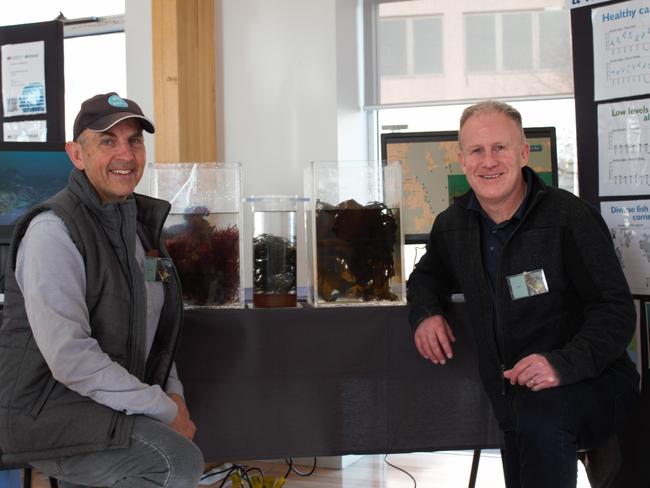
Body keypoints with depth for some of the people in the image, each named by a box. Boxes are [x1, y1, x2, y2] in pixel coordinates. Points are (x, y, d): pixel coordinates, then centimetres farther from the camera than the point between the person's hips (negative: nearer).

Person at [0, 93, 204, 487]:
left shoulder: (141, 221, 11)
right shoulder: (53, 229, -16)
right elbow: (71, 358, -24)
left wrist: (173, 392, 3)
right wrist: (166, 412, -18)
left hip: (110, 410, 8)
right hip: (48, 412, -8)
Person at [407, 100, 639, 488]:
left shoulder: (570, 217, -13)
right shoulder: (453, 224, 6)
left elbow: (615, 312, -14)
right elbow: (428, 276, 25)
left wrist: (563, 364, -31)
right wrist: (426, 312, 0)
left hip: (593, 385, -5)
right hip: (514, 403, 6)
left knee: (538, 413, -35)